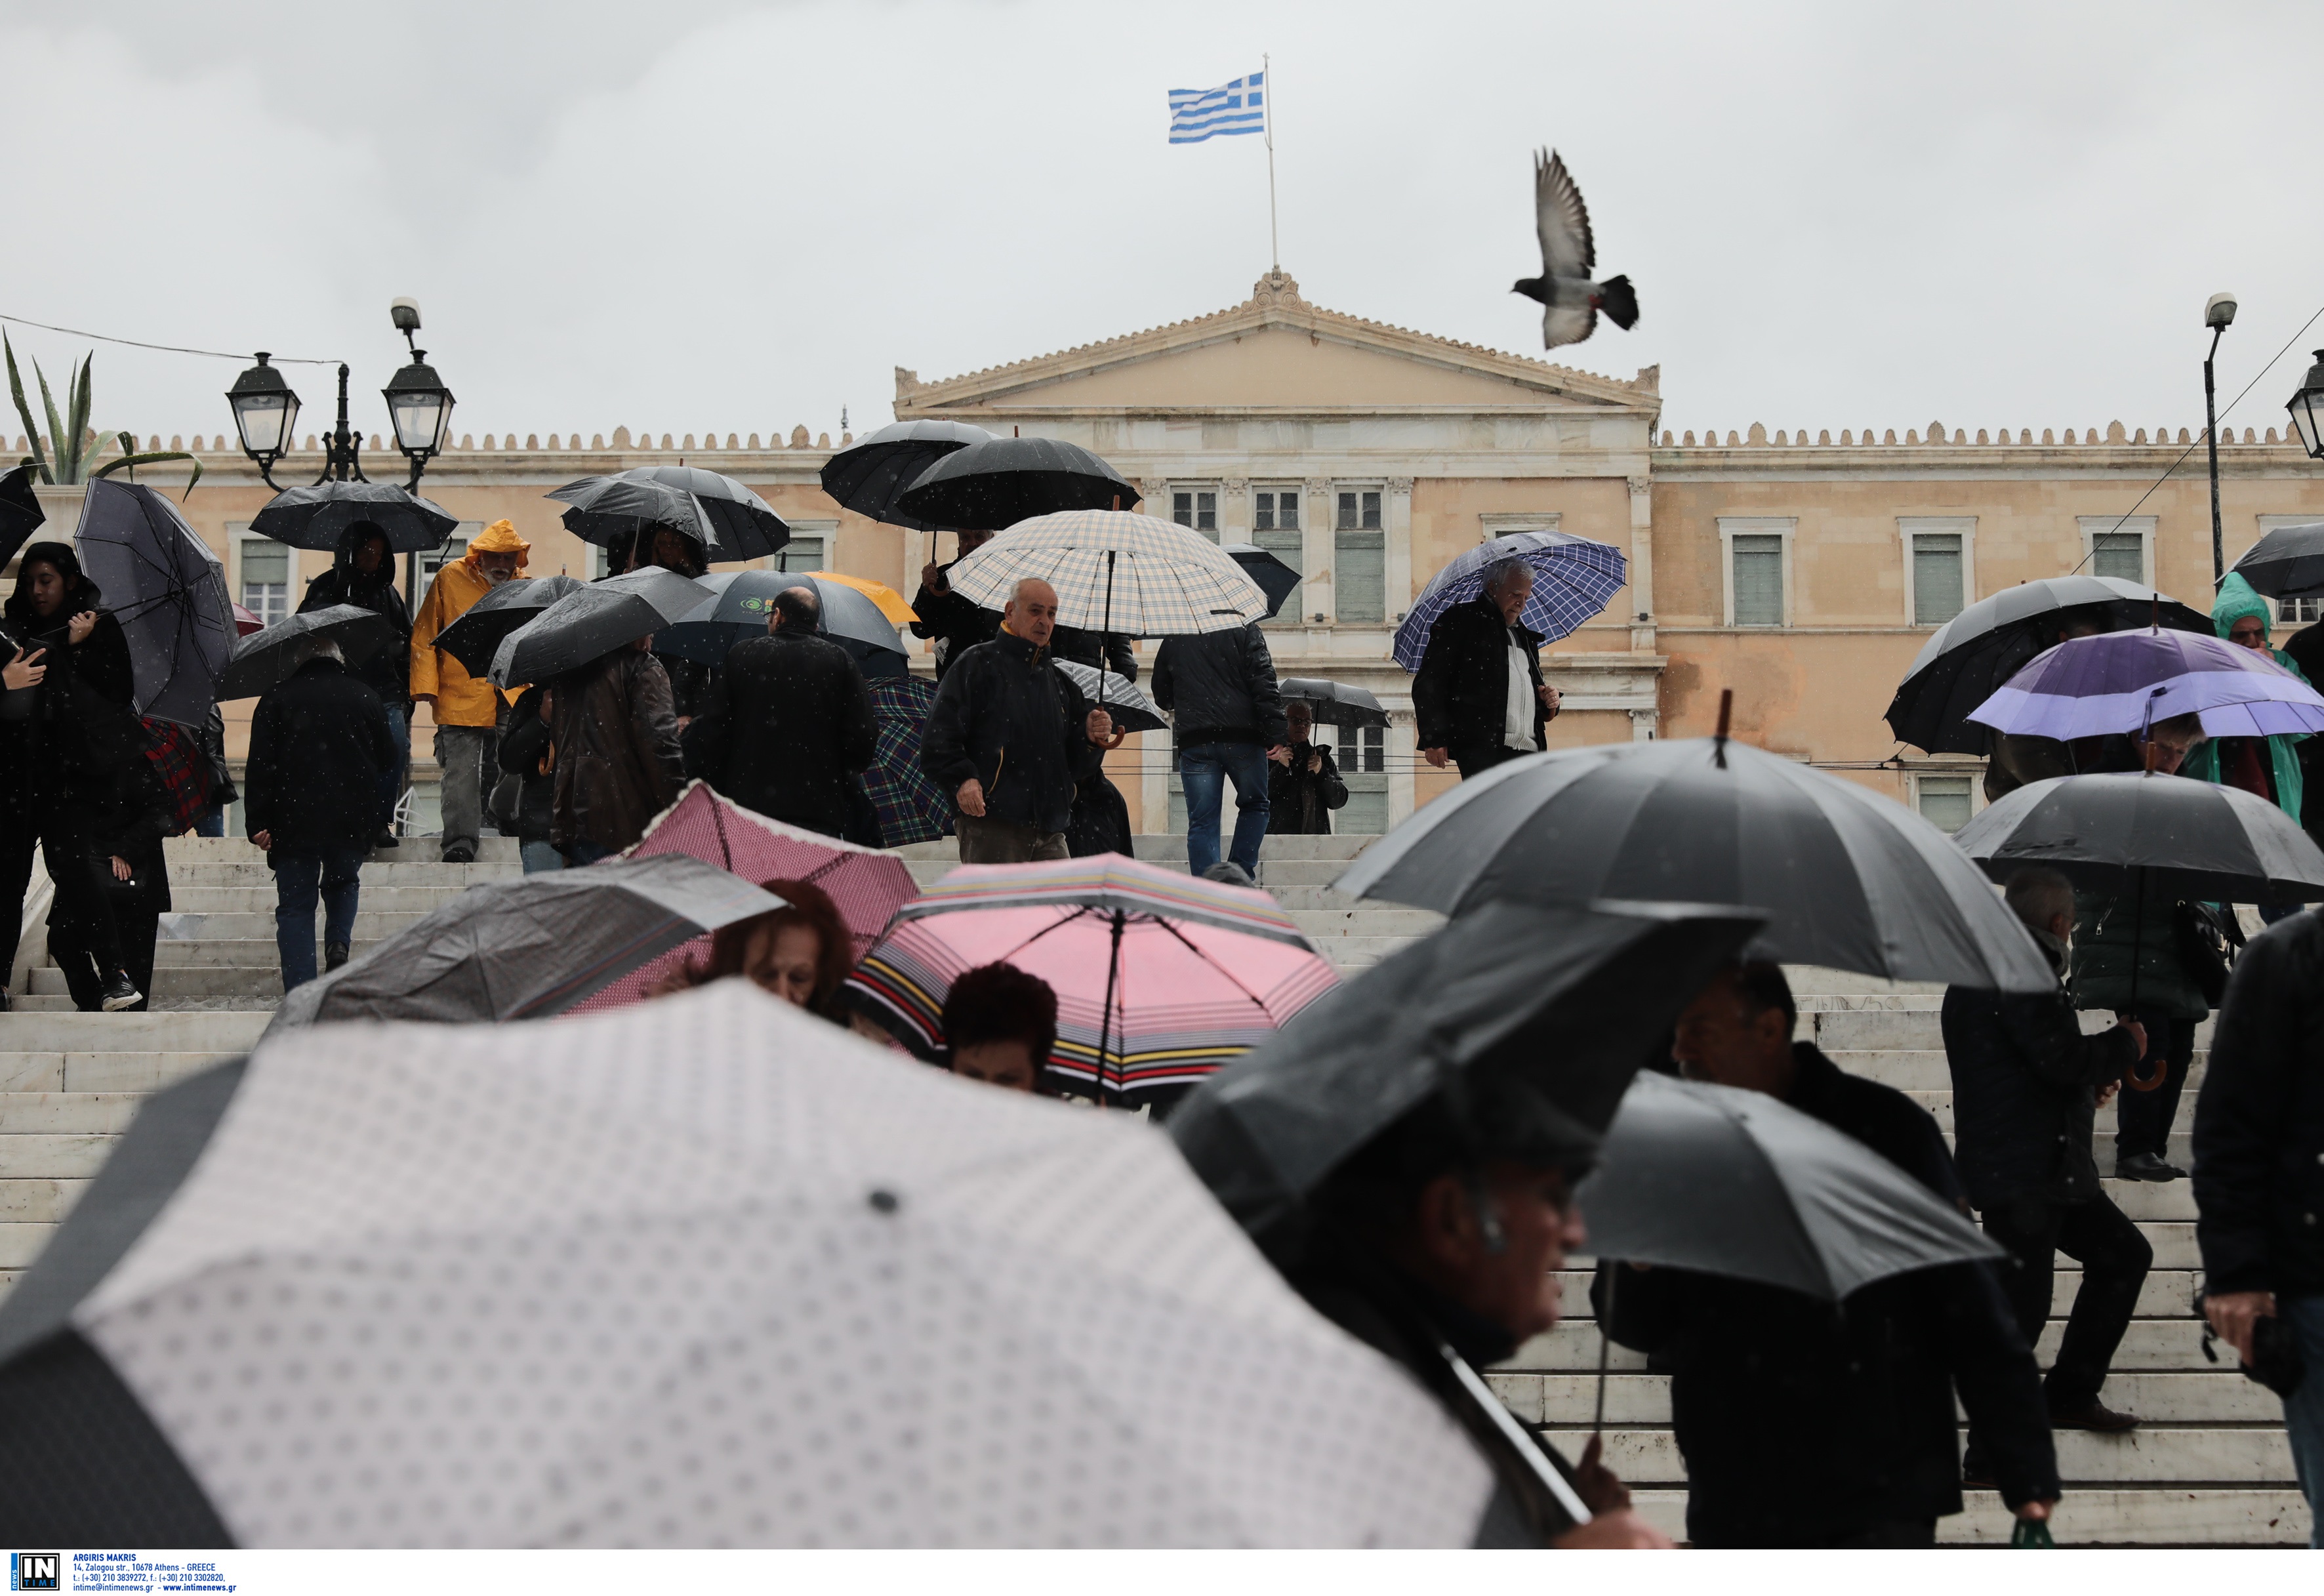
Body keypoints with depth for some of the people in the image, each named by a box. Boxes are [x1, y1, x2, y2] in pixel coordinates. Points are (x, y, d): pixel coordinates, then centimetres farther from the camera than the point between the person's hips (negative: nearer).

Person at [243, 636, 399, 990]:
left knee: (295, 905, 3)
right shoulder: (367, 698, 8)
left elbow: (260, 767, -4)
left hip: (294, 819, -2)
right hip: (353, 822, 2)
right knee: (343, 884, 27)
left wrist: (258, 824, -5)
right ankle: (339, 943, -1)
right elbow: (388, 761, 16)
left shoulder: (276, 699, 2)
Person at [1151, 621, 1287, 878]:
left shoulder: (1173, 639, 12)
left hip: (1194, 741, 2)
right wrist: (1276, 732, -10)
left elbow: (1161, 696, 21)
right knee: (1254, 806, 17)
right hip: (1242, 737, -2)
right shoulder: (1245, 628, 3)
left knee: (1201, 822, 2)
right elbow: (1263, 681, -8)